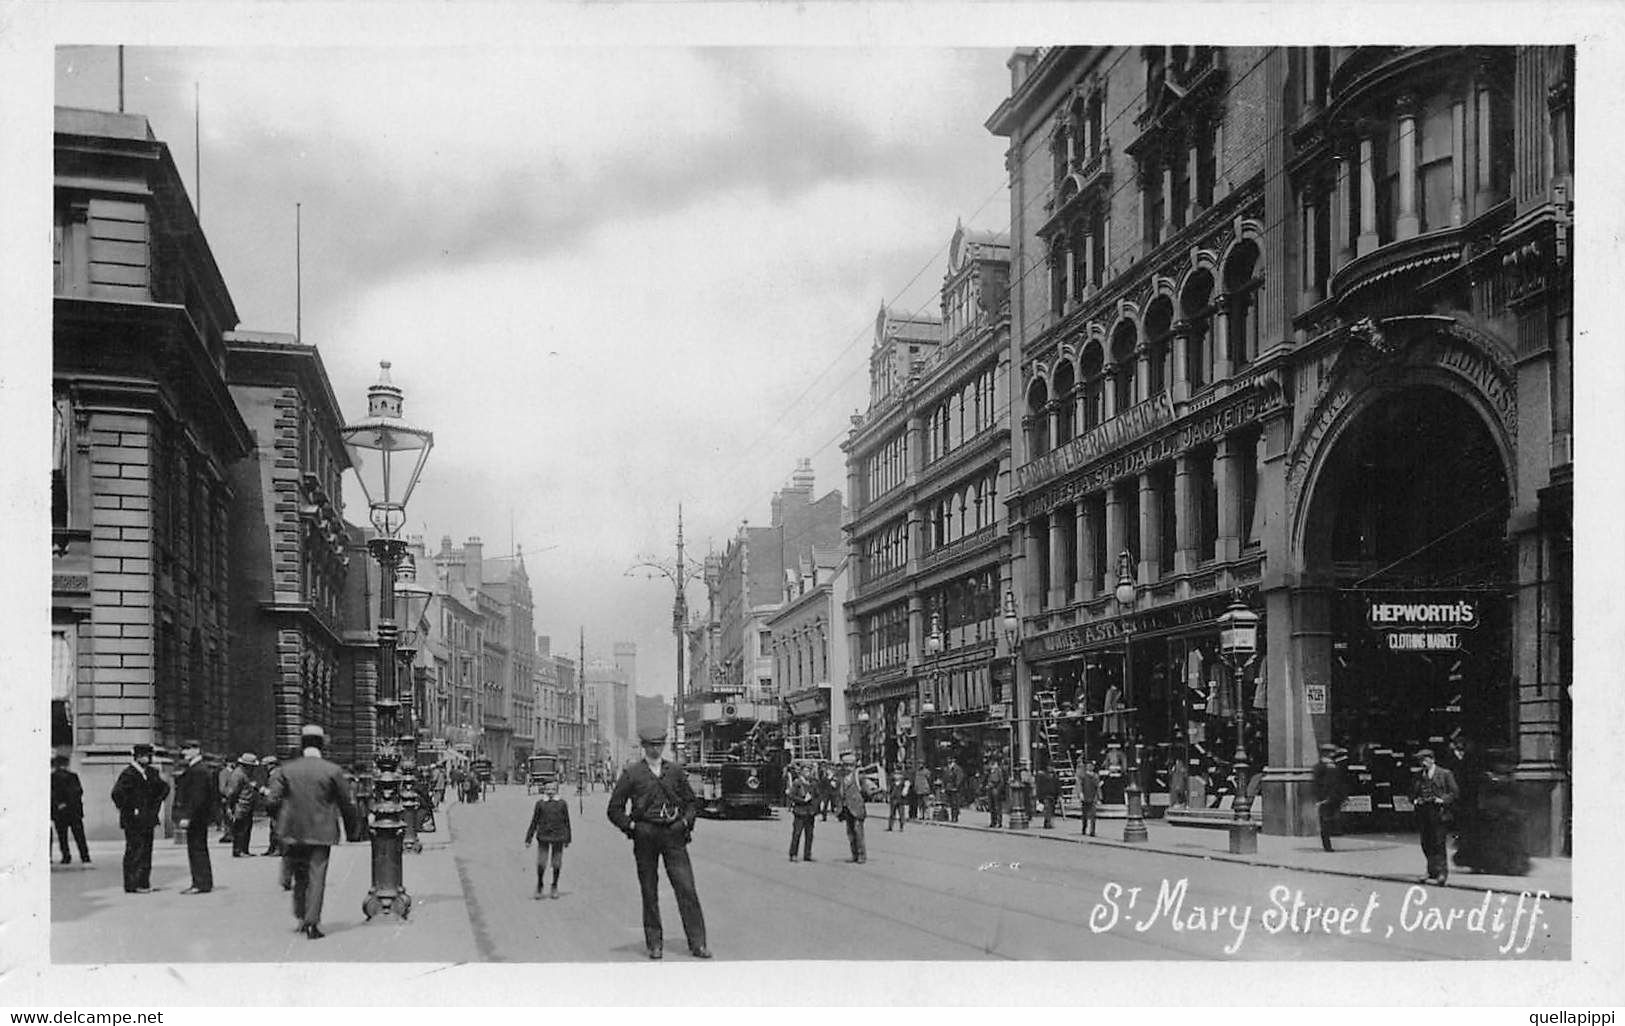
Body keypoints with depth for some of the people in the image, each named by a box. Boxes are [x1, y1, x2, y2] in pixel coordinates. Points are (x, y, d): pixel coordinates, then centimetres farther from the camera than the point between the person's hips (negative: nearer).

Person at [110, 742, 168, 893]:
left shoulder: (151, 773, 11)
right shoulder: (128, 774, -13)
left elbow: (164, 788, 24)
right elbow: (117, 793, -22)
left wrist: (157, 804, 13)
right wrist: (129, 810, -17)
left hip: (148, 819, 8)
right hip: (133, 820, -8)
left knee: (146, 852, 10)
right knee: (134, 851, -5)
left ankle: (144, 883, 16)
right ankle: (132, 885, 0)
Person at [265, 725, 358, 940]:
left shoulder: (286, 769, -2)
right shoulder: (333, 771, -7)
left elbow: (273, 799, -5)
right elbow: (347, 805, -3)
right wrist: (353, 813, 18)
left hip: (293, 832, 2)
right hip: (321, 833, -2)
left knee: (300, 876, 18)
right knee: (317, 877, 1)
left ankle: (301, 917, 24)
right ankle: (313, 921, -7)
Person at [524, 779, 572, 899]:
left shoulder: (562, 804, 2)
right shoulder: (540, 803, 1)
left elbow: (567, 822, 8)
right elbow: (534, 822, 6)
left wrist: (567, 839, 10)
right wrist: (528, 838, 5)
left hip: (558, 837, 0)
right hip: (543, 836, 0)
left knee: (556, 864, 7)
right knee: (541, 863, -2)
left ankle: (554, 887, 23)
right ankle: (539, 887, 17)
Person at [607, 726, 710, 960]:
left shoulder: (675, 771, 11)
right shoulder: (631, 773, 4)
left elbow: (692, 802, 20)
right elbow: (615, 809, 6)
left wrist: (686, 821, 4)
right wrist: (631, 826, -5)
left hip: (673, 835, 1)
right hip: (645, 836, -1)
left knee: (687, 889, -6)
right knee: (649, 893, 4)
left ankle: (697, 944, -4)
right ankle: (654, 944, 14)